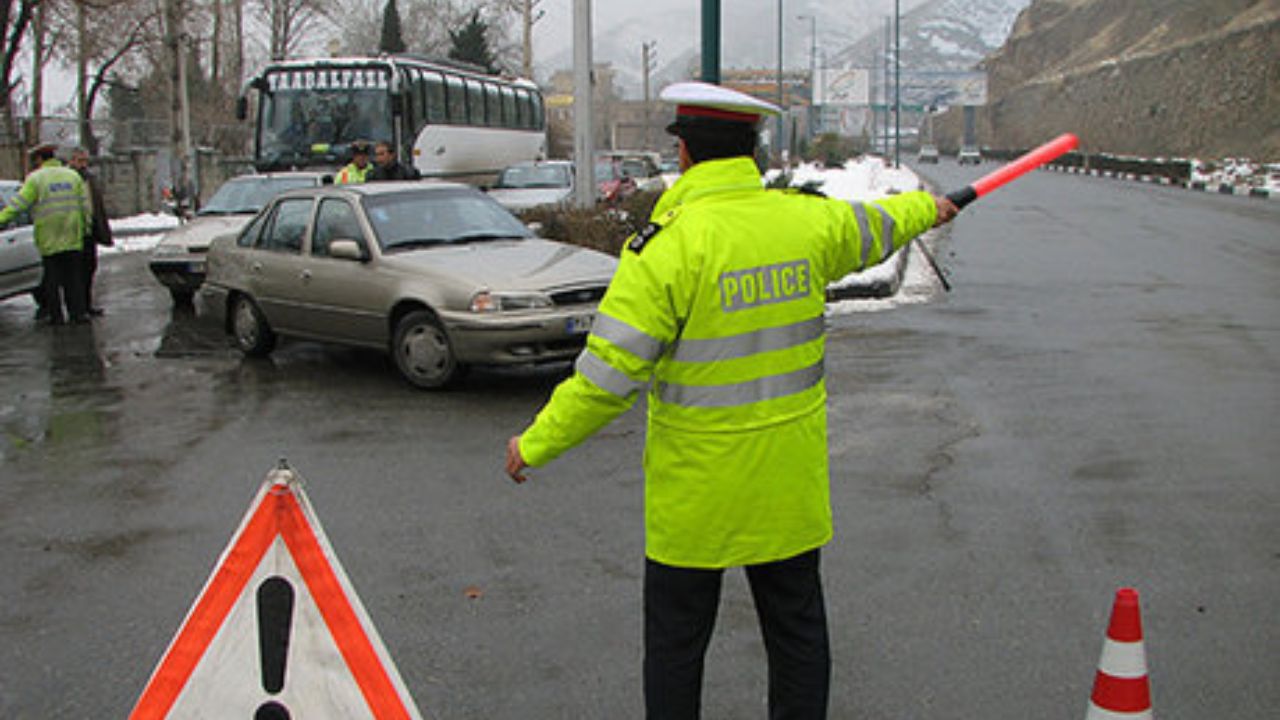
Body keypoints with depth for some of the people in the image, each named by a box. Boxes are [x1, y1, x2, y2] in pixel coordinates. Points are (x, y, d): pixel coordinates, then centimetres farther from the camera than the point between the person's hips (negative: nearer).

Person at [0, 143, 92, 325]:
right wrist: (86, 226, 17)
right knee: (73, 276, 7)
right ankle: (79, 312, 4)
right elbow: (85, 204, 9)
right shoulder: (73, 175, 8)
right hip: (72, 238, 3)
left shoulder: (36, 178, -4)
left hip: (48, 240, -3)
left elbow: (19, 203, -11)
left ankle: (55, 315, 6)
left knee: (52, 278, 4)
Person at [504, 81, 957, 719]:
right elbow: (874, 228, 21)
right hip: (790, 478, 5)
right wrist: (927, 208, 44)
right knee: (797, 628, 18)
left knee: (675, 637, 11)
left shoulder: (669, 242, -18)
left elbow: (609, 374, -20)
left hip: (695, 485, -5)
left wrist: (536, 444, -7)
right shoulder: (808, 219, -2)